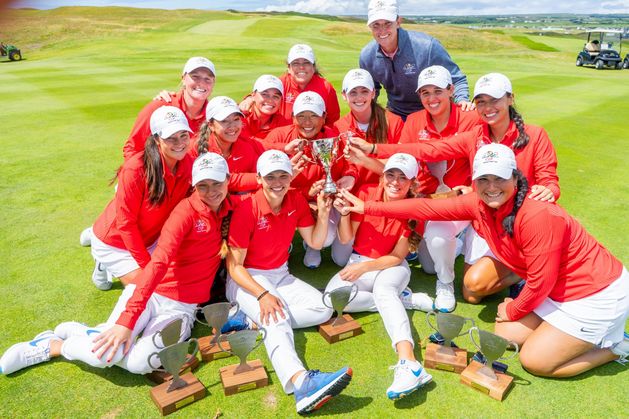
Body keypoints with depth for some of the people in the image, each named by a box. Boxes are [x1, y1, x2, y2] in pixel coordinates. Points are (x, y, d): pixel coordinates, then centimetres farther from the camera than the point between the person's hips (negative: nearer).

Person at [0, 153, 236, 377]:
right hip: (147, 295, -3)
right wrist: (127, 319, -28)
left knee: (139, 363, -24)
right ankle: (51, 344, 8)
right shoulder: (187, 210, -12)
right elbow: (158, 262, -21)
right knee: (106, 352, -27)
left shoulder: (230, 209, 2)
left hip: (181, 308, 3)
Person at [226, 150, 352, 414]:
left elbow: (315, 243, 5)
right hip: (247, 280, -6)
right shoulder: (246, 209, -19)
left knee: (323, 309, -14)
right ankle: (301, 383, -57)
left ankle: (251, 320, -18)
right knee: (277, 320, -34)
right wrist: (262, 295, -31)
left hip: (280, 275, 6)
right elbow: (234, 265, -17)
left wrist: (323, 215, -13)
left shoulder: (296, 201, -3)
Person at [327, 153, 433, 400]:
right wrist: (344, 213, -25)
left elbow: (397, 257, -10)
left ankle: (408, 363, -53)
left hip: (392, 267, -2)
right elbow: (346, 239, -7)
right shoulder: (366, 193, -9)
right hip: (359, 261, 2)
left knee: (383, 289, -38)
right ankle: (404, 300, -19)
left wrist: (365, 267, -23)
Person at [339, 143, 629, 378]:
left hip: (598, 292, -8)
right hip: (555, 291, 8)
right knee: (506, 334, 10)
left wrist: (512, 310, -6)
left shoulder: (538, 216, -32)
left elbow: (540, 282, -24)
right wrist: (368, 207, -6)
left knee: (535, 360, -5)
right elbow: (427, 207, -7)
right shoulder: (478, 204, -11)